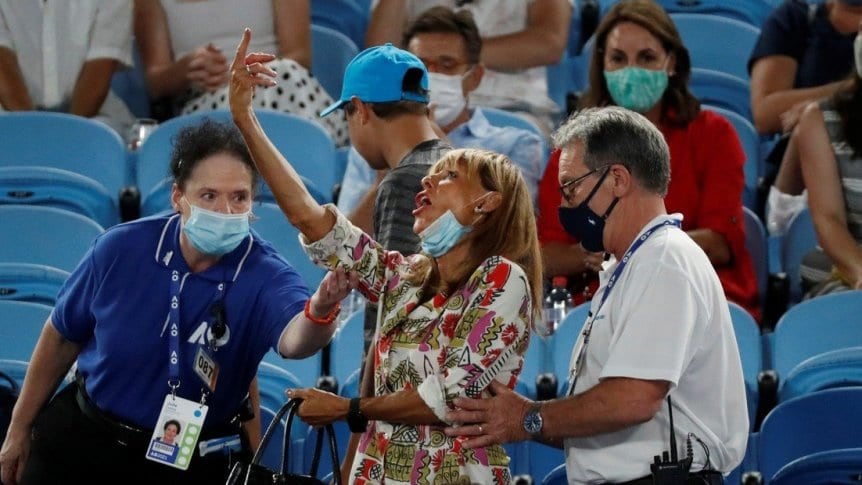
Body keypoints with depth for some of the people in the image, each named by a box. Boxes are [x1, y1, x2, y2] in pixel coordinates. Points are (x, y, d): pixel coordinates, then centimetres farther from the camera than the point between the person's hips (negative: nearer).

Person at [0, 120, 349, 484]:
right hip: (80, 440, 1)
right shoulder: (120, 248, -15)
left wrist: (319, 313, -70)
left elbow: (294, 338, -46)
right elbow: (62, 337, 1)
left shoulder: (265, 276, -22)